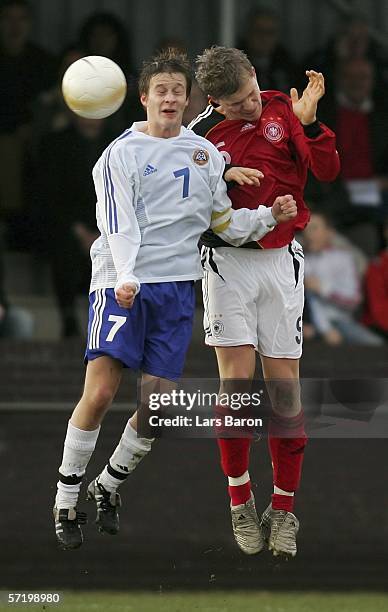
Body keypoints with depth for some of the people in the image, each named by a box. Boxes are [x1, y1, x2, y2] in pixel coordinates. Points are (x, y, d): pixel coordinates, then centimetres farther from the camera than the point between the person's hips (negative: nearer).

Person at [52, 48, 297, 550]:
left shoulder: (205, 152, 14)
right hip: (122, 283, -4)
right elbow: (118, 224, -11)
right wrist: (126, 277, -26)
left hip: (177, 286, 4)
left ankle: (107, 487, 21)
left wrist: (268, 217, 4)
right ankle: (65, 501, -2)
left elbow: (225, 223, 20)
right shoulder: (122, 153, -1)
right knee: (100, 392, -14)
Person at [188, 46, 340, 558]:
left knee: (284, 388, 1)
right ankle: (240, 502, 5)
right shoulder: (200, 134, -3)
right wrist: (223, 177, -15)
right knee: (237, 382, -8)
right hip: (228, 261, -1)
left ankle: (284, 507, 9)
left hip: (281, 261, 1)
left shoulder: (283, 110, 0)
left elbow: (327, 171, -4)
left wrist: (309, 124, -19)